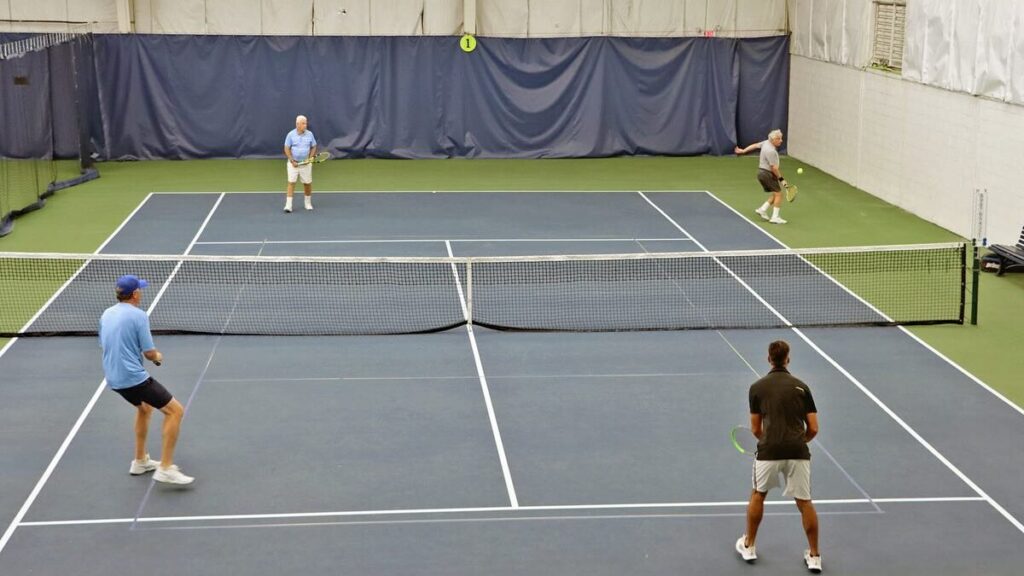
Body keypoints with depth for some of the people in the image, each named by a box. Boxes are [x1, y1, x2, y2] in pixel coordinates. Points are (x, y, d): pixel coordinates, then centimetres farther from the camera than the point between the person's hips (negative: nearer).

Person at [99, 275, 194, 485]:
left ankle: (140, 461, 37)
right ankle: (165, 468, -8)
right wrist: (157, 357, 11)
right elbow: (150, 353, -14)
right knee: (175, 411, -2)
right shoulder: (138, 315, -14)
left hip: (113, 379, 9)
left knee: (144, 408, 34)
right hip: (134, 378, -9)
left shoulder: (106, 314, 10)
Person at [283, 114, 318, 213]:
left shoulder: (309, 134, 0)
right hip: (293, 163, -2)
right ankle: (288, 206, -7)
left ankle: (308, 203, 26)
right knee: (291, 183, -7)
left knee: (307, 183, 7)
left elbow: (313, 147, 8)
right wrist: (292, 161, -11)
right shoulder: (291, 135, -5)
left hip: (306, 163, 2)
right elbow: (287, 149, -2)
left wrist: (310, 158, -7)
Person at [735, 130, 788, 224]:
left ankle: (762, 209, 11)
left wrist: (743, 151, 31)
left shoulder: (766, 143, 3)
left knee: (775, 195, 15)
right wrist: (781, 179, -17)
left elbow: (755, 145, 18)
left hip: (761, 173, 10)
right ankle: (775, 217, -7)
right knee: (778, 194, -7)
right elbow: (774, 168, -24)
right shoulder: (771, 151, -24)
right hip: (768, 174, -10)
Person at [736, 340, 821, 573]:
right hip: (798, 452, 1)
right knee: (804, 502, 12)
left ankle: (748, 546, 31)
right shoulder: (801, 387, 7)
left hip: (769, 451, 0)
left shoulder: (757, 388, 5)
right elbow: (813, 428, 5)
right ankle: (814, 555, 16)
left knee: (758, 495, 22)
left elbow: (756, 429, 9)